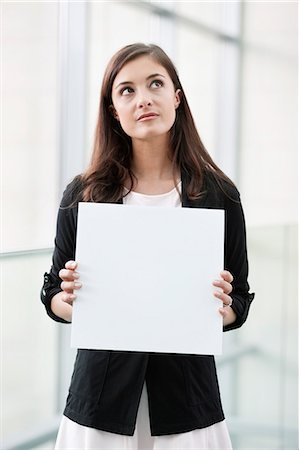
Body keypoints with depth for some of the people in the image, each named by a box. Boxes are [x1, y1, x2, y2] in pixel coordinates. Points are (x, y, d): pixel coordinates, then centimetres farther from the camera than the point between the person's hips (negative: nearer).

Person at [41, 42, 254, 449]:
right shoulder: (83, 195, -2)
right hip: (100, 396, 0)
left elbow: (240, 303, 4)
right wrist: (67, 300, -16)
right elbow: (54, 297, 5)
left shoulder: (218, 195, -2)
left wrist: (221, 310, -17)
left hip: (187, 391, 0)